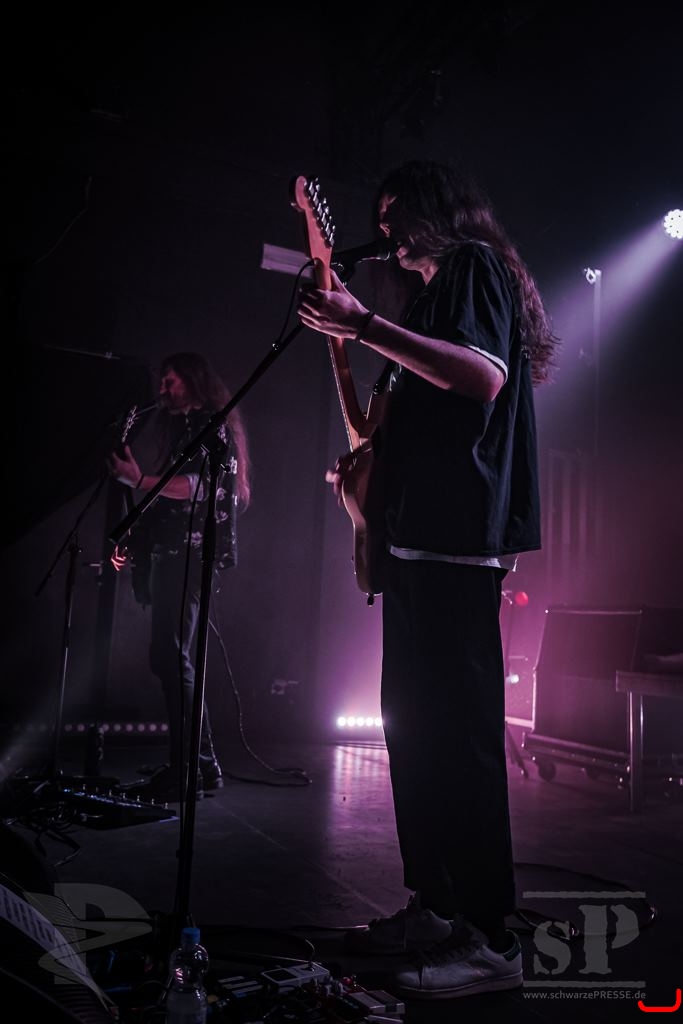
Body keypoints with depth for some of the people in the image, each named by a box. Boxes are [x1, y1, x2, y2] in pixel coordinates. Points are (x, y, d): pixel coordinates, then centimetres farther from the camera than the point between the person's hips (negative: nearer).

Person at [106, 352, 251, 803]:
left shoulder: (210, 425, -1)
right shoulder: (181, 429, 26)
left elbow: (199, 486, -16)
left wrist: (140, 480, -21)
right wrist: (135, 540, 16)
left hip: (189, 554, -10)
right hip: (172, 554, 10)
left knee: (172, 659, -14)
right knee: (171, 659, 9)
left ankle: (190, 770, -11)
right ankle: (201, 765, 15)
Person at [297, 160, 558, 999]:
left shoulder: (474, 265, -1)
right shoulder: (431, 293, 26)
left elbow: (484, 375, -21)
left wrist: (363, 326, -24)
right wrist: (368, 466, 17)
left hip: (458, 539, -10)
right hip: (416, 537, 10)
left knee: (456, 731, -10)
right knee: (412, 722, 11)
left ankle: (489, 939, 0)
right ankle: (434, 906, 21)